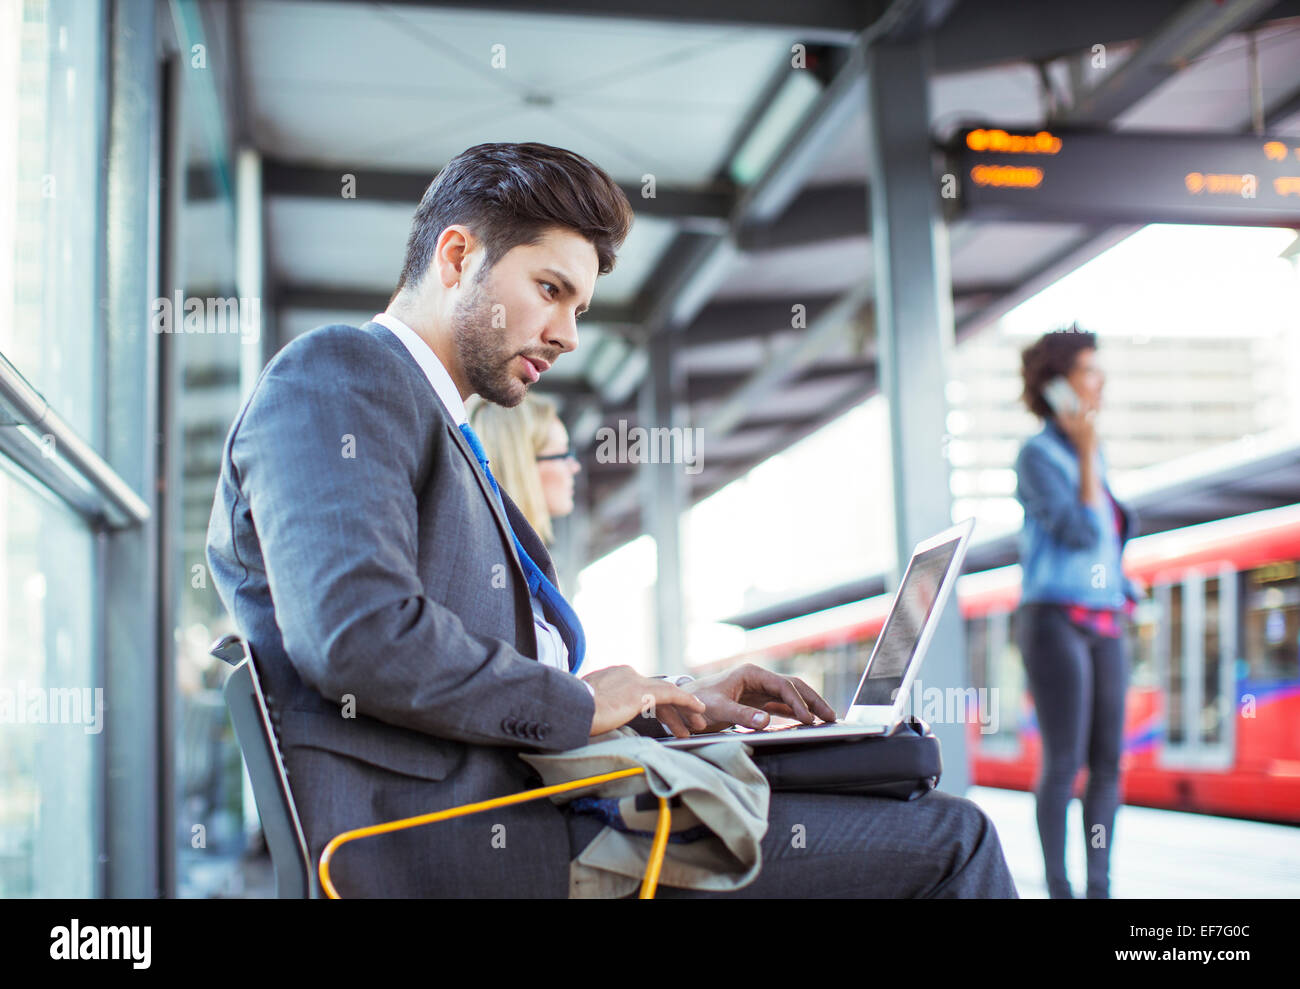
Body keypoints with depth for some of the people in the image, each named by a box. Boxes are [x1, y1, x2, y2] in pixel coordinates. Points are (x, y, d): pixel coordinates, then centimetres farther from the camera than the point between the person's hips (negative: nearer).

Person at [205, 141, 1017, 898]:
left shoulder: (434, 427, 26)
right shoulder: (337, 374, -4)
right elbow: (357, 636, -21)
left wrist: (662, 707, 13)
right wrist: (579, 702, -10)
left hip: (495, 807, 10)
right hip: (441, 846, -10)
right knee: (945, 842, -13)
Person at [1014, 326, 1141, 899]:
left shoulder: (1090, 453, 16)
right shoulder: (1038, 455, -7)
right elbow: (1081, 533, -17)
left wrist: (1123, 593, 15)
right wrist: (1087, 452, -13)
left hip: (1104, 625, 8)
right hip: (1055, 619, -7)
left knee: (1107, 762, 5)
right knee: (1064, 762, -8)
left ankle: (1099, 887, 12)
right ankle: (1058, 889, 0)